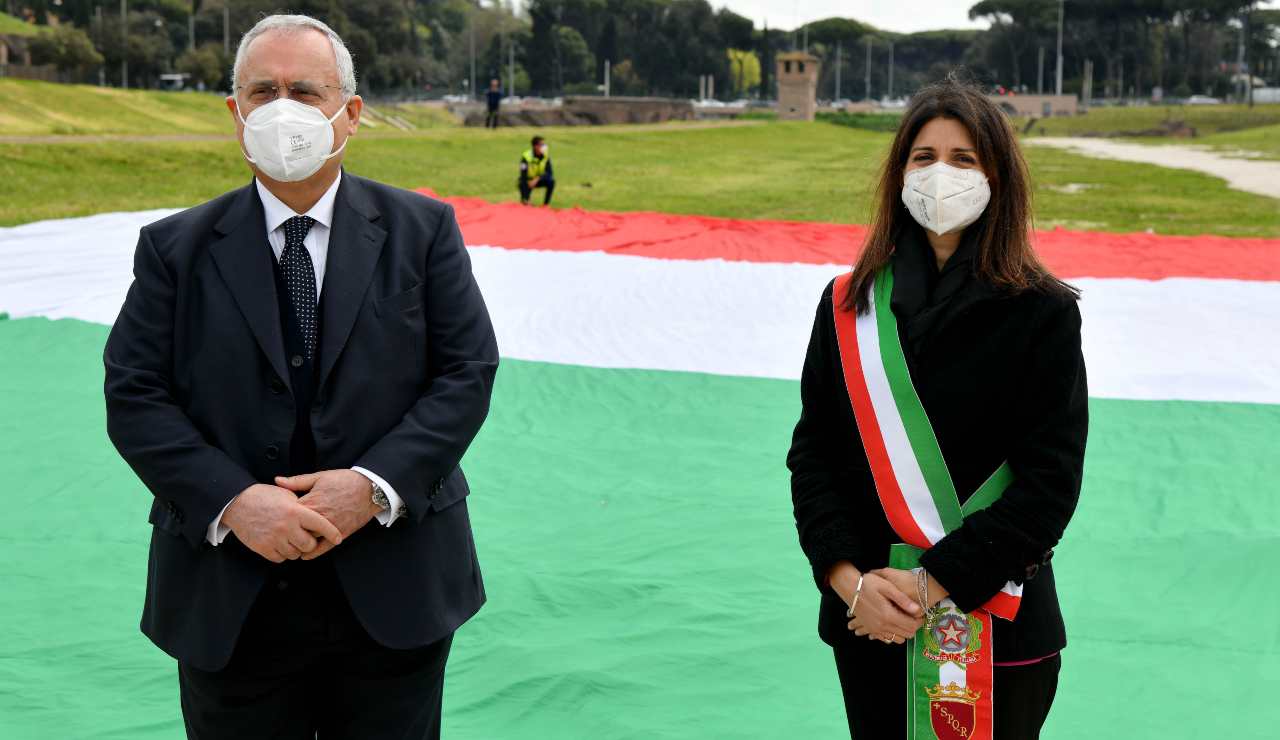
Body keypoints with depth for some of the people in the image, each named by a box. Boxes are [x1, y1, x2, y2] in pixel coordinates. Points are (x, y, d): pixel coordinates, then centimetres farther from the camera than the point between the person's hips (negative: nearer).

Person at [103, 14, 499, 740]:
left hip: (392, 595, 0)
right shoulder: (175, 248, 3)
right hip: (230, 605, 0)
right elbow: (134, 396, -3)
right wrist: (230, 502, -17)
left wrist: (375, 485, -16)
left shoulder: (422, 230, 1)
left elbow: (468, 372, -4)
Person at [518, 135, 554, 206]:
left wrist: (537, 179, -37)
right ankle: (523, 201, 11)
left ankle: (546, 204, -10)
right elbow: (523, 175, -30)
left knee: (551, 180, -25)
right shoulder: (526, 156, -26)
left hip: (537, 181, 4)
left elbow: (549, 173, -16)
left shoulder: (546, 156, -13)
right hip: (527, 181, -4)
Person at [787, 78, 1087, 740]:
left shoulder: (1042, 312, -7)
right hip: (866, 620, 3)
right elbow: (811, 451, 0)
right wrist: (849, 579, -13)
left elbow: (1050, 480, -12)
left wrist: (934, 584, -18)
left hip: (995, 623, -2)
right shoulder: (848, 303, 3)